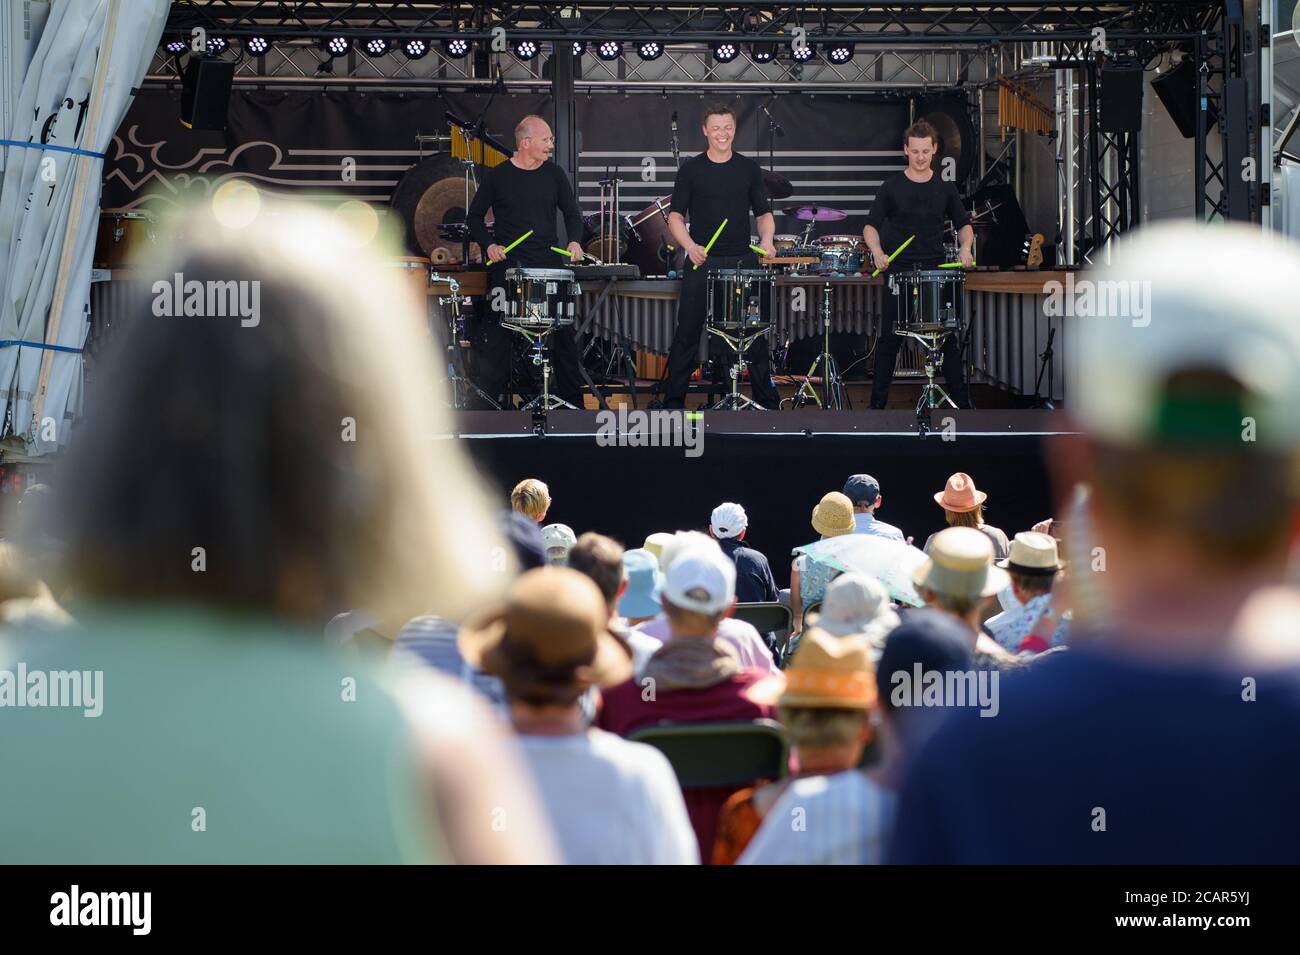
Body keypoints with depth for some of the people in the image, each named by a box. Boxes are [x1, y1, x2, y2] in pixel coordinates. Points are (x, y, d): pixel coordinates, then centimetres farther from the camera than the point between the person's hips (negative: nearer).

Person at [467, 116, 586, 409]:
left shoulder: (554, 175, 7)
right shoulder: (497, 177, 0)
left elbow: (572, 213, 13)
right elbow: (475, 217, 8)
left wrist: (574, 241, -6)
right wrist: (488, 245, -8)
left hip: (549, 264, 2)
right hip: (507, 266, -2)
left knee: (563, 335, 2)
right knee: (498, 338, -3)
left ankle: (573, 403, 9)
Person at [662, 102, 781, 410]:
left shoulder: (749, 169, 8)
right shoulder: (691, 170, 3)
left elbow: (764, 213, 11)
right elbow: (676, 216, 2)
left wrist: (766, 239, -10)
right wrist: (690, 246, -16)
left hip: (742, 261, 1)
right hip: (701, 262, -1)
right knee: (688, 332, 1)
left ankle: (767, 401, 10)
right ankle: (673, 400, 7)